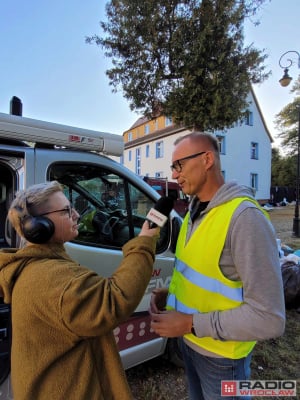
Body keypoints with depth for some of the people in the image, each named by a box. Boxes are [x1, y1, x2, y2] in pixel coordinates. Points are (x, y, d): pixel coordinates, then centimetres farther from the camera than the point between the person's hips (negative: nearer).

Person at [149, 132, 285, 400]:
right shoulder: (195, 210, -1)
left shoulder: (244, 217, -27)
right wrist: (170, 294, -5)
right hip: (188, 340, 7)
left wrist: (191, 323, -25)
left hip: (220, 356, -7)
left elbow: (269, 319, -28)